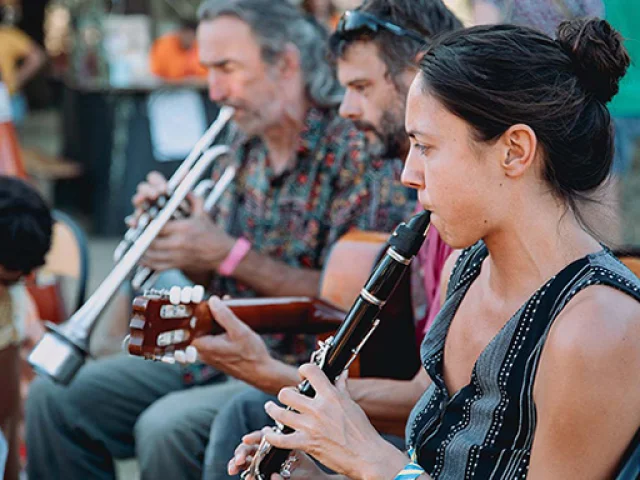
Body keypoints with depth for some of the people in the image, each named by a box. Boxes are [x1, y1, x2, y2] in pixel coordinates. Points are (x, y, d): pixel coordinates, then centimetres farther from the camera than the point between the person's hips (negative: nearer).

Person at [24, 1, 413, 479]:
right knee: (57, 396, 0)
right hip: (221, 354, 8)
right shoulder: (244, 153, 10)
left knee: (167, 428, -31)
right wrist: (179, 239, -4)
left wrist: (230, 255, -20)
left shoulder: (351, 149, -15)